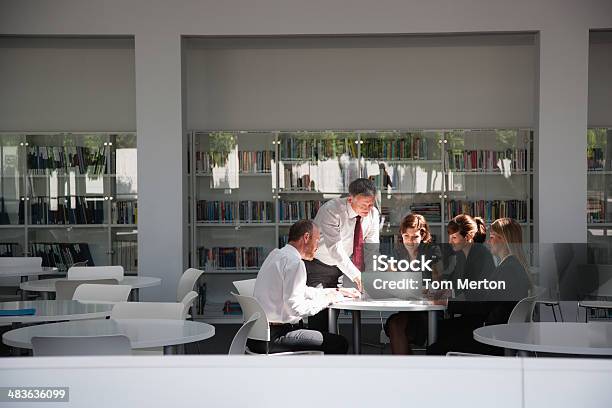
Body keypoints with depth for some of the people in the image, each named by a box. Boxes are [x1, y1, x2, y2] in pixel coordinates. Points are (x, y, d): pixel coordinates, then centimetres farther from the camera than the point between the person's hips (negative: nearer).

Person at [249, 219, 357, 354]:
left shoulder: (276, 254, 16)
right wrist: (326, 299, -8)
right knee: (339, 343, -7)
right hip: (274, 337, -10)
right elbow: (295, 307, -22)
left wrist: (334, 292, 24)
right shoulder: (294, 262, -15)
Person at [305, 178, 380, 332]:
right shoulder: (331, 210, -27)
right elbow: (335, 249, -35)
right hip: (318, 266, -5)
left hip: (341, 267, 5)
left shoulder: (372, 213, -9)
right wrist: (355, 275, -43)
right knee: (319, 310, -14)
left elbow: (372, 247, -9)